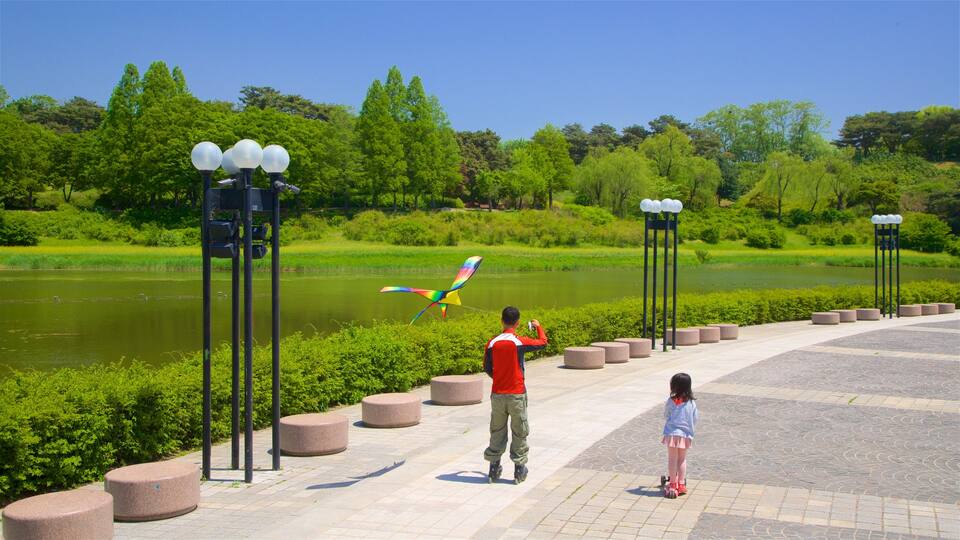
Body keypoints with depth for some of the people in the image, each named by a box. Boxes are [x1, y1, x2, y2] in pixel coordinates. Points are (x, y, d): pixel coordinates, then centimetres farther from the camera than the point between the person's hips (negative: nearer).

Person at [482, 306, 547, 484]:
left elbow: (487, 367, 4)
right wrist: (538, 326, 22)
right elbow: (543, 342, 4)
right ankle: (519, 471, 13)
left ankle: (494, 470, 17)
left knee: (497, 431, 12)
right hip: (517, 394, -2)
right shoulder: (520, 342, -12)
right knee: (519, 432, 8)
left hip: (497, 394, 3)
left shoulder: (492, 343, -5)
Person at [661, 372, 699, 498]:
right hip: (686, 434, 3)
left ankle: (673, 484, 10)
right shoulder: (691, 403, -3)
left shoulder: (671, 401, -10)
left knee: (672, 459, 7)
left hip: (672, 433, -3)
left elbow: (665, 415, 4)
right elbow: (696, 418, 5)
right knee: (682, 459, 15)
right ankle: (681, 484, 17)